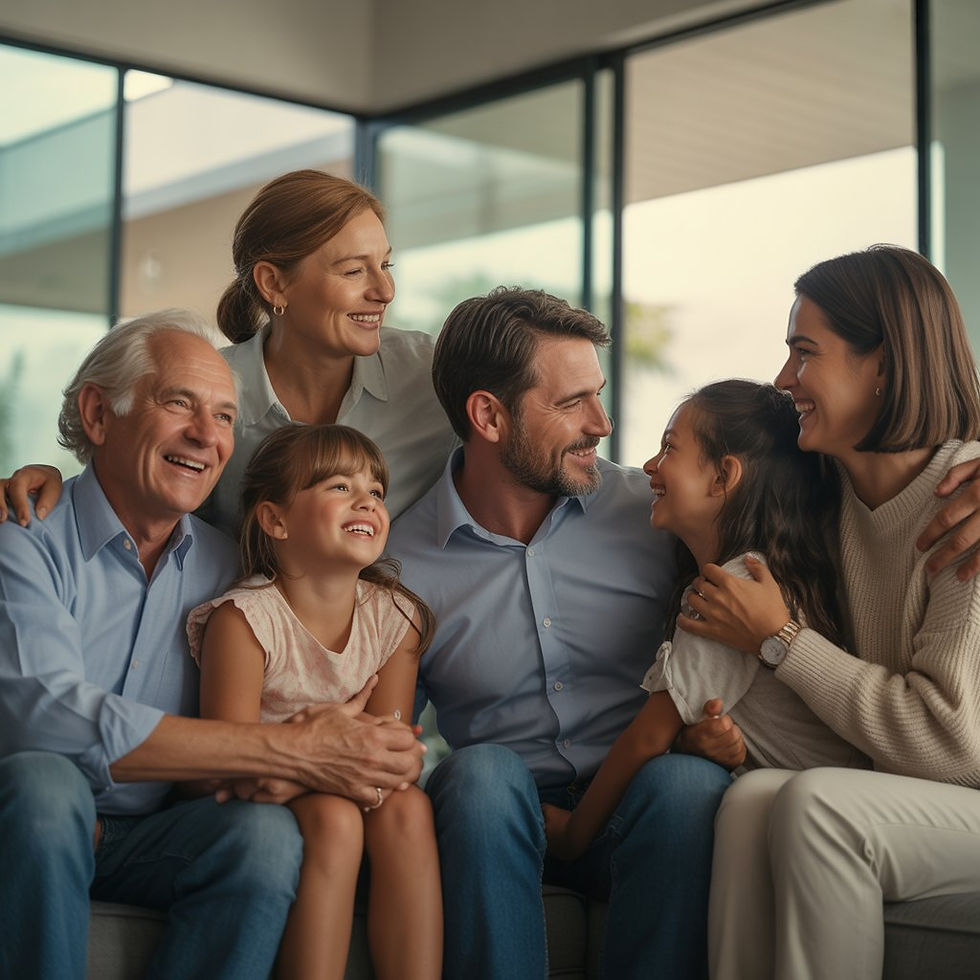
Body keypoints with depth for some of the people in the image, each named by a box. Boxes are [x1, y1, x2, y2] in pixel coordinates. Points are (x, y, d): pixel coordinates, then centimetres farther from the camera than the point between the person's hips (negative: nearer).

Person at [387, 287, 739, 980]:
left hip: (641, 806, 1)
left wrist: (721, 726, -9)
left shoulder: (652, 509, 3)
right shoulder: (400, 561, -2)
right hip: (497, 818, -1)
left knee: (690, 783, -32)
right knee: (483, 774, -33)